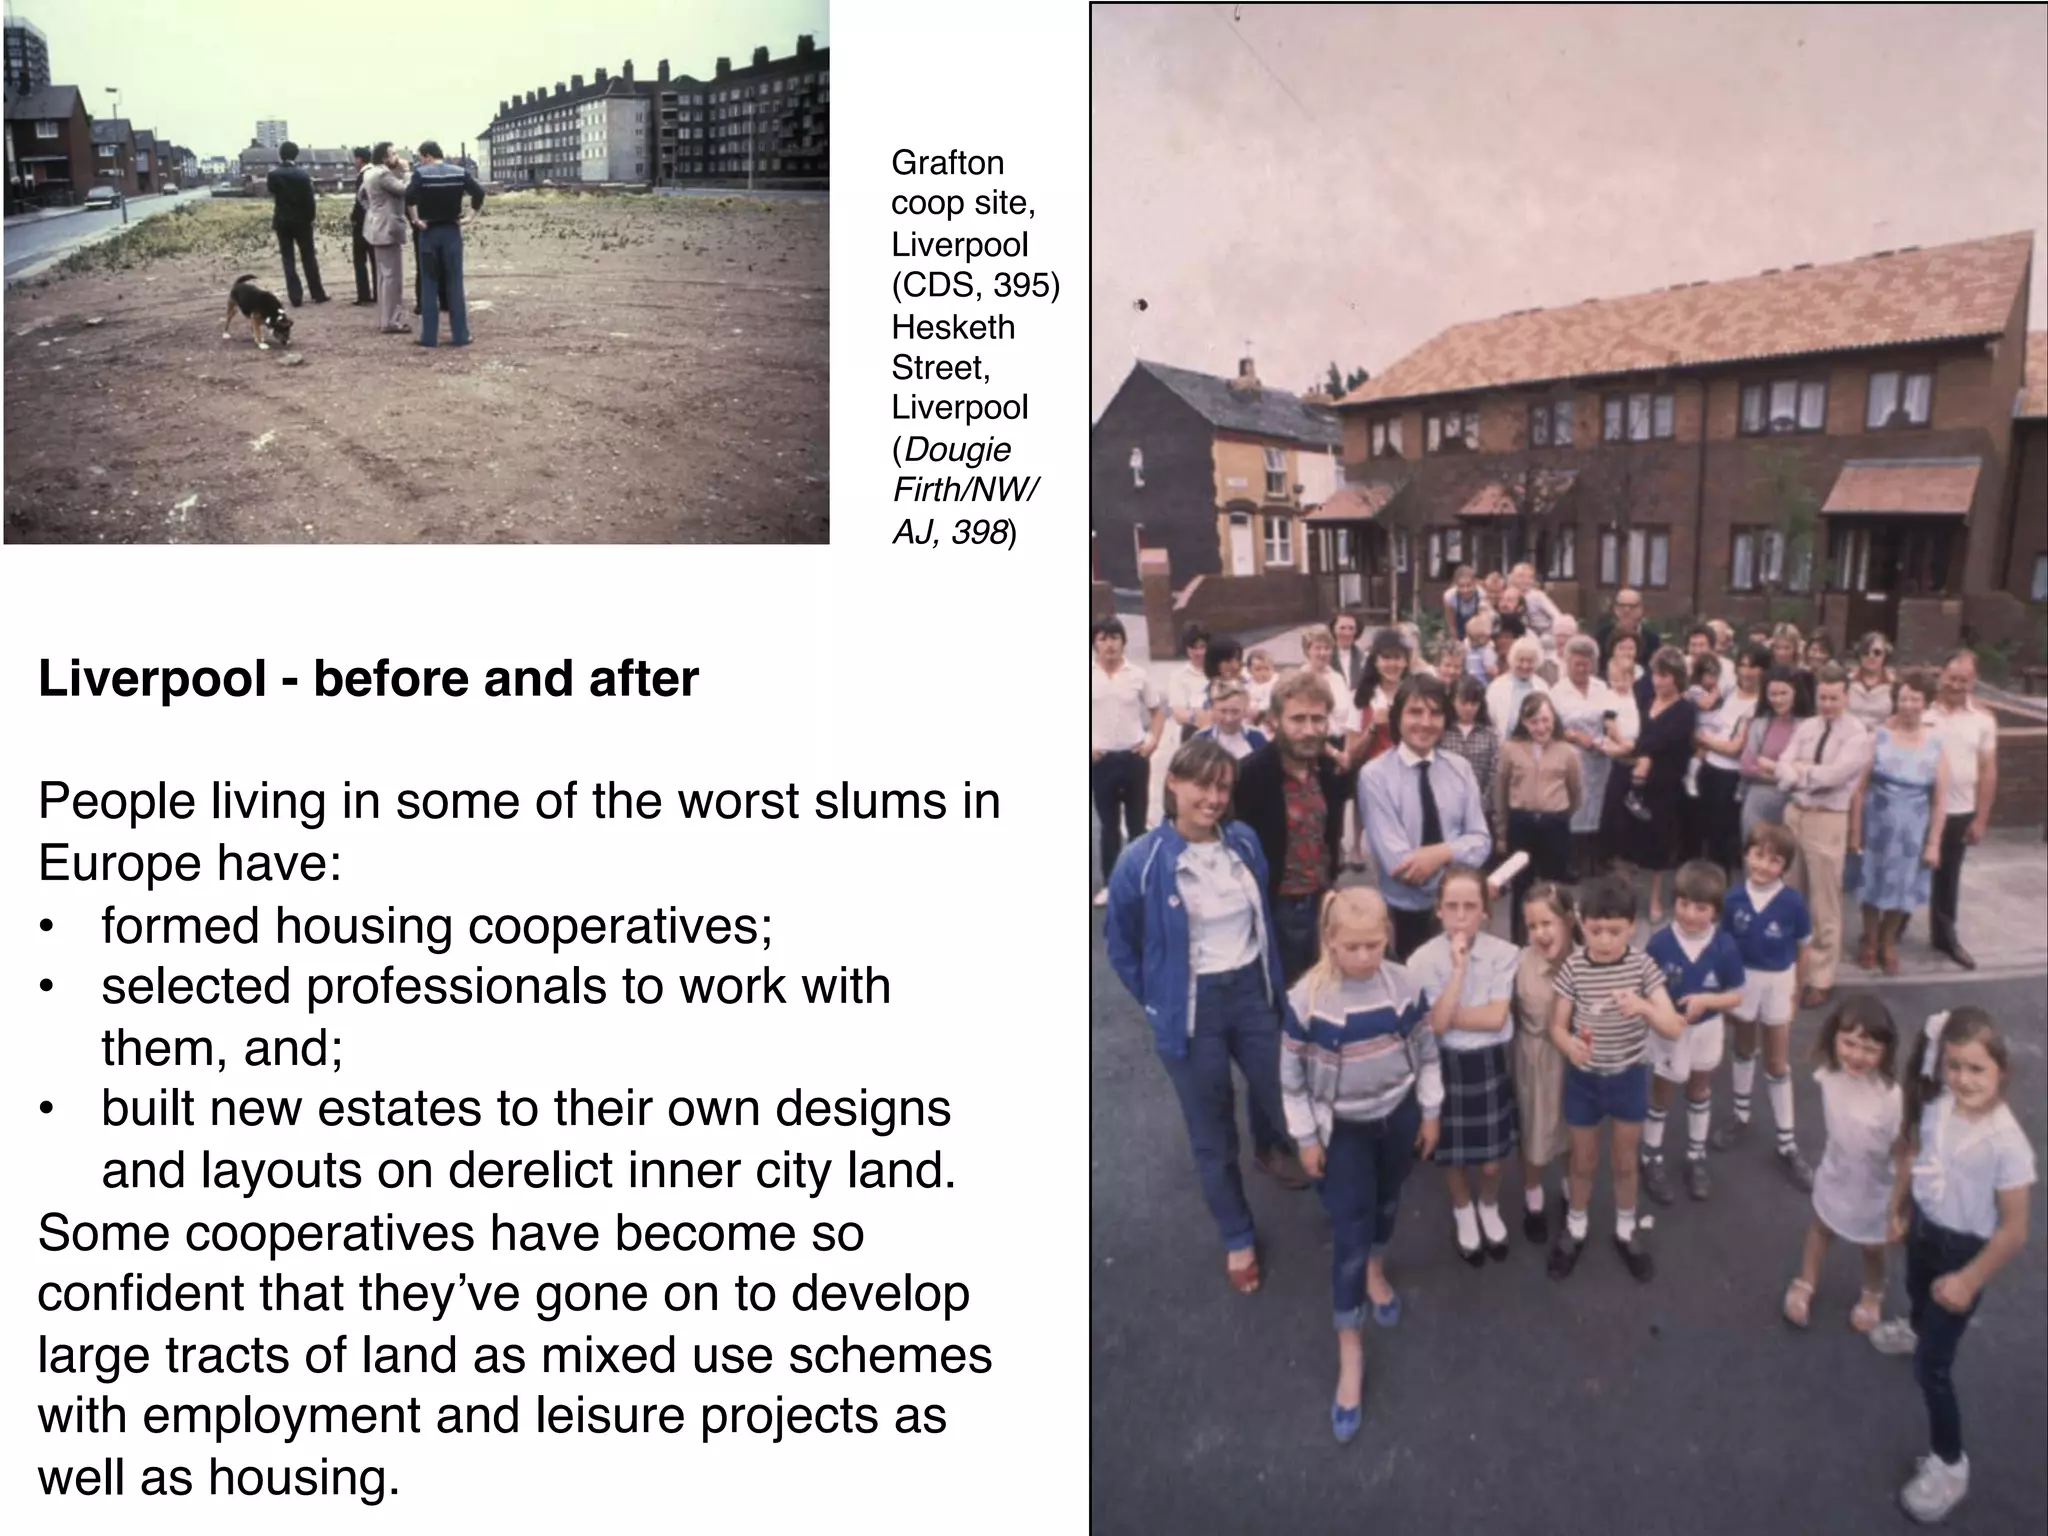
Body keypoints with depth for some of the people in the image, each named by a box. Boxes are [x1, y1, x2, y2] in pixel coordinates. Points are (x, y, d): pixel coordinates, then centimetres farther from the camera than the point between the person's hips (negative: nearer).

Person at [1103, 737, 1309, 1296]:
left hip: (1253, 992, 4)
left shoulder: (1245, 842, -7)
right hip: (1191, 1009, -4)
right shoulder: (1142, 861, -20)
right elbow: (1121, 943, -5)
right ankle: (1237, 1239, 32)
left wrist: (1269, 979, 13)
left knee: (1281, 1095, 22)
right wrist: (1161, 1003, 1)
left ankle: (1270, 1148, 59)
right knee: (1213, 1132, 10)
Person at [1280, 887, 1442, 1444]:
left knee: (1387, 1204, 23)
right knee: (1350, 1233, -3)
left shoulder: (1404, 985, -14)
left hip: (1398, 1116, 3)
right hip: (1341, 1128, -3)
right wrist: (1306, 1137, -8)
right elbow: (1291, 1075, -13)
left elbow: (1426, 1051, 0)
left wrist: (1430, 1113, 6)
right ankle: (1350, 1357, 7)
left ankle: (1376, 1274, 54)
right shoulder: (1305, 999, -24)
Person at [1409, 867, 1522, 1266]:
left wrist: (1449, 1015, -18)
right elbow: (1435, 1024, -20)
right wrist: (1458, 968, -24)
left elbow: (1496, 1017, -16)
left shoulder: (1503, 953, -11)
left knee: (1491, 1159, 11)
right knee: (1453, 1155, 15)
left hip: (1490, 1063, 1)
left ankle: (1489, 1208, 43)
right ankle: (1463, 1214, 44)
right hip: (1445, 1065, 0)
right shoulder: (1423, 960, -14)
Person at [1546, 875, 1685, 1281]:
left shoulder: (1642, 965, -16)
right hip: (1584, 1078, 0)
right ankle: (1574, 1229, 39)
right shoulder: (1573, 968, -16)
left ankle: (1626, 1231, 41)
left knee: (1624, 1160, 19)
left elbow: (1674, 1029, -18)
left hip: (1629, 1076, 0)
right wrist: (1568, 1044, -33)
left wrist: (1643, 1007, -38)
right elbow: (1557, 1025, -10)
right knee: (1584, 1160, 17)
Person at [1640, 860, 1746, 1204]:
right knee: (1661, 1094, 16)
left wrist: (1705, 999, -28)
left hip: (1707, 1030, 2)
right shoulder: (1660, 942, -24)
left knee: (1700, 1091, 24)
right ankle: (1652, 1160, 34)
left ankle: (1696, 1157, 44)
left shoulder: (1725, 947, -20)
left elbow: (1736, 996, -12)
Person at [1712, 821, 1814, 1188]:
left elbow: (1802, 949, -6)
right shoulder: (1734, 899, -15)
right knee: (1744, 1050, 23)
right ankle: (1740, 1114, 44)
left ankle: (1787, 1144, 19)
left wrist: (1795, 992, 0)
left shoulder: (1792, 902, -18)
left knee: (1778, 1064, 8)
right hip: (1742, 980, 1)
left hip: (1778, 982, -1)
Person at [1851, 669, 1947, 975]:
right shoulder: (1878, 734, -11)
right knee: (1873, 884, 13)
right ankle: (1869, 940, 36)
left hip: (1912, 829, 1)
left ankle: (1888, 943, 37)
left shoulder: (1936, 742, -6)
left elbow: (1939, 800, -2)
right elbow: (1860, 788, -8)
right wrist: (1855, 832, -7)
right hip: (1877, 824, -1)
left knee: (1901, 888, 14)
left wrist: (1934, 843, -2)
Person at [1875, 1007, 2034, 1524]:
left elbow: (2013, 1231, -25)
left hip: (1964, 1249, -6)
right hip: (1923, 1226, 6)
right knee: (1917, 1291, 38)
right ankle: (1919, 1331, 73)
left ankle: (1949, 1464, 19)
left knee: (1932, 1366, 0)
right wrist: (1898, 1209, 11)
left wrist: (1970, 1280, -19)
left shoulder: (2008, 1144, -34)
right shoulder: (1937, 1104, -17)